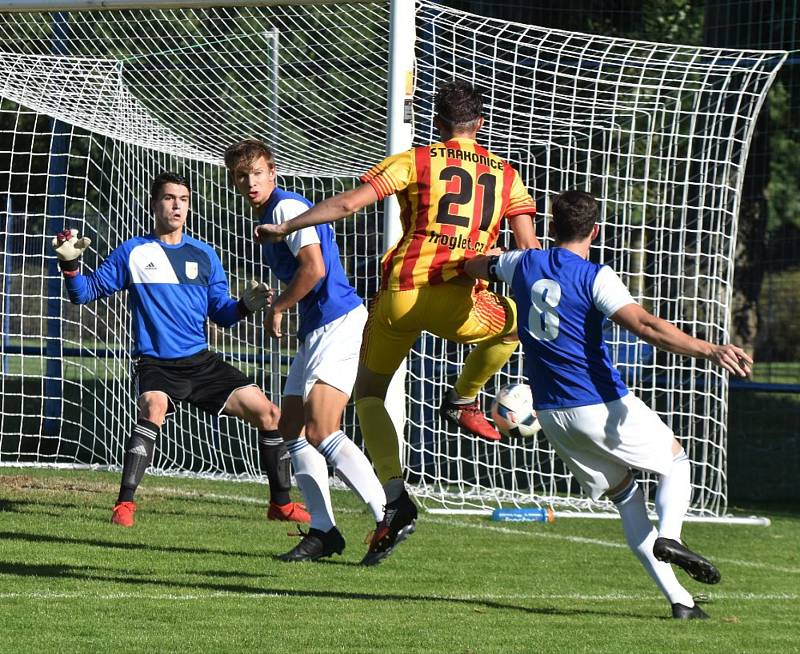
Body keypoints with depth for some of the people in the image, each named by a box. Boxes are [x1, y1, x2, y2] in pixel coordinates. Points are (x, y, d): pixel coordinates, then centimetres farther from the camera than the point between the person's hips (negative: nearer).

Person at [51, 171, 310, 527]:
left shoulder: (204, 255, 11)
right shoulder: (133, 253, 2)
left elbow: (221, 312, 11)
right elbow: (86, 292, 3)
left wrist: (246, 306, -10)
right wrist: (70, 263, -15)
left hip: (202, 362, 4)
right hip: (155, 363, -4)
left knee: (269, 414, -2)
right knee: (153, 408, -37)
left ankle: (281, 502, 16)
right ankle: (124, 504, -33)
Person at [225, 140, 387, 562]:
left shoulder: (287, 207, -11)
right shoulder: (268, 216, 19)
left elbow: (314, 268, -19)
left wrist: (276, 309, -8)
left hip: (339, 322, -11)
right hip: (316, 330, 11)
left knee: (320, 431, -19)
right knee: (292, 429, 7)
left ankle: (390, 515, -18)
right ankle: (322, 530, 7)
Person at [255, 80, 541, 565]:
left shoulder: (415, 161, 7)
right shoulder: (505, 175, 13)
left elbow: (347, 203, -1)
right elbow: (529, 247, 8)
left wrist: (285, 228, 6)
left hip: (400, 293, -1)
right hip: (459, 301, 1)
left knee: (369, 392, 17)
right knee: (517, 319, 34)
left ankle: (394, 499, 0)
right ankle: (463, 400, 33)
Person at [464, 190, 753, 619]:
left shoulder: (523, 264, 5)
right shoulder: (594, 277, -13)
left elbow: (473, 266, 27)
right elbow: (645, 326, -26)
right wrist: (709, 351, -32)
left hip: (551, 415, 6)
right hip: (603, 407, -6)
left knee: (626, 498, 14)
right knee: (676, 462, 15)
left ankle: (678, 599, 3)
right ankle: (668, 535, -16)